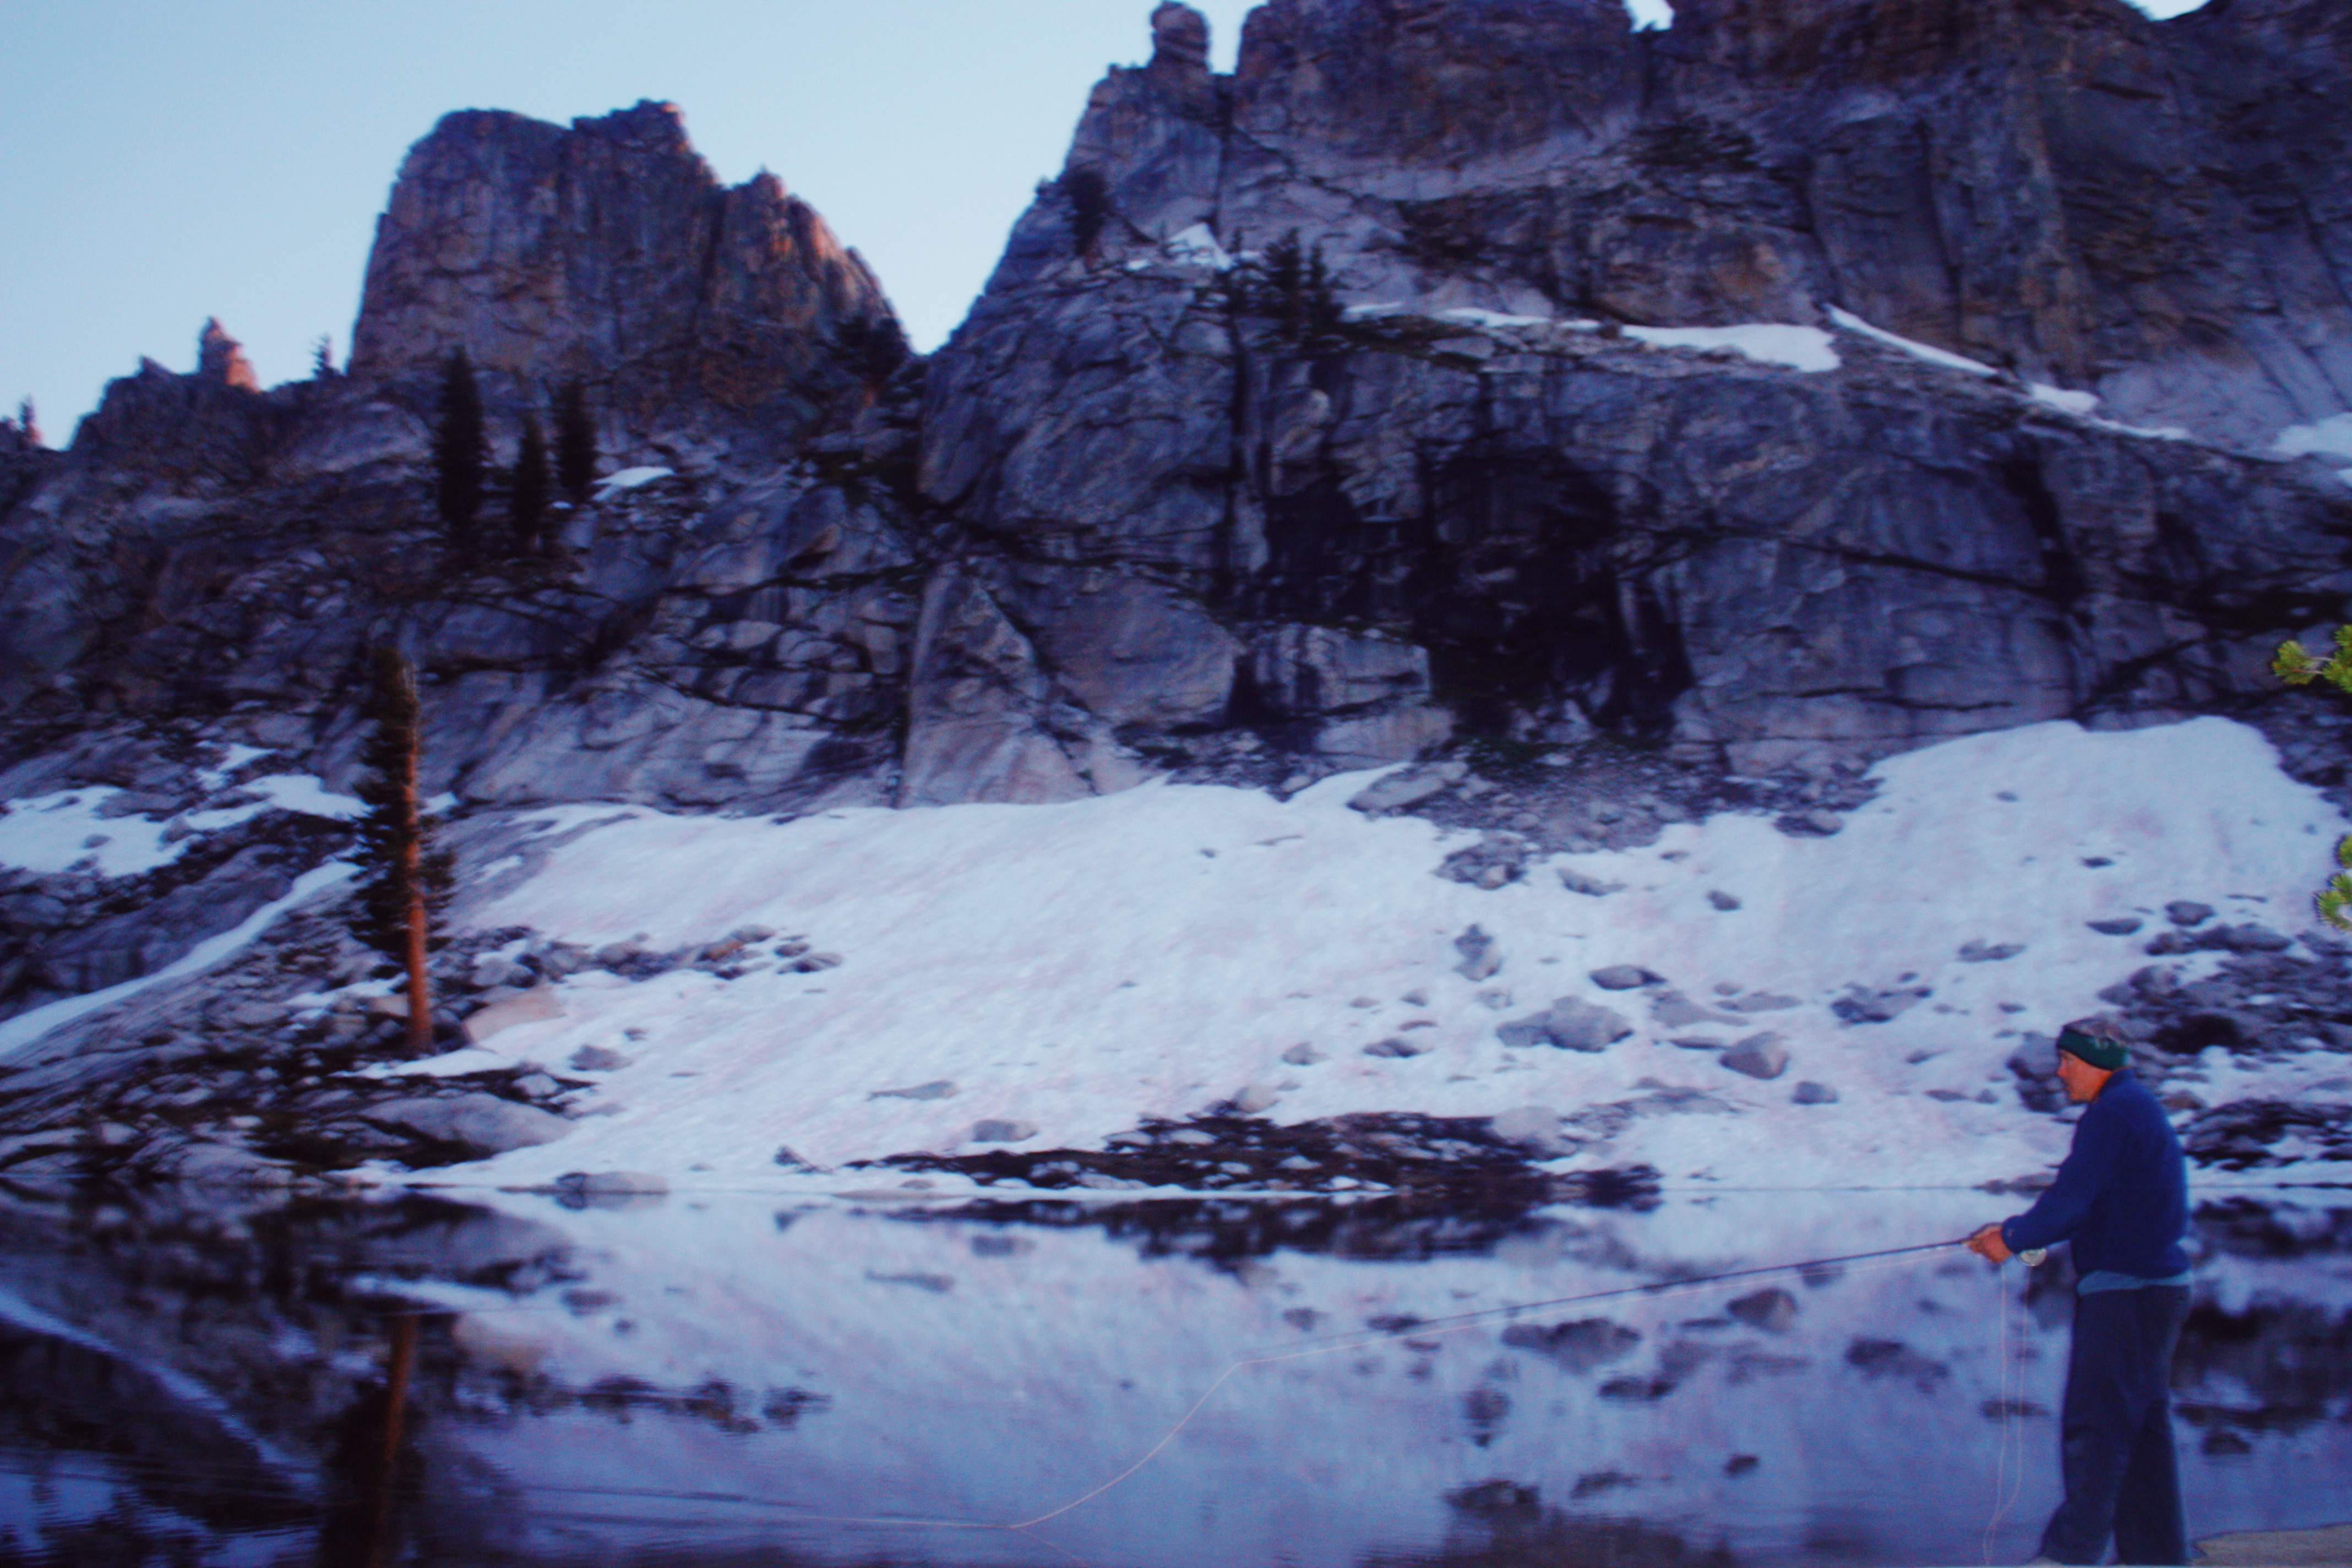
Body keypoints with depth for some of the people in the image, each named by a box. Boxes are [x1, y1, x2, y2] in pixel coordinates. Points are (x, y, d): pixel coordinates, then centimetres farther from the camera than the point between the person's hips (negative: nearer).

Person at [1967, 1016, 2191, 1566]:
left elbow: (2071, 1201, -17)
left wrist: (2014, 1238, -3)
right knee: (2142, 1426, 12)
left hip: (2126, 1291, -10)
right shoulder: (2140, 1107, 18)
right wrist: (2016, 1232, 13)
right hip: (2155, 1288, 10)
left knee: (2094, 1426, -9)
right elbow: (2093, 1206, 20)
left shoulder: (2112, 1114, -14)